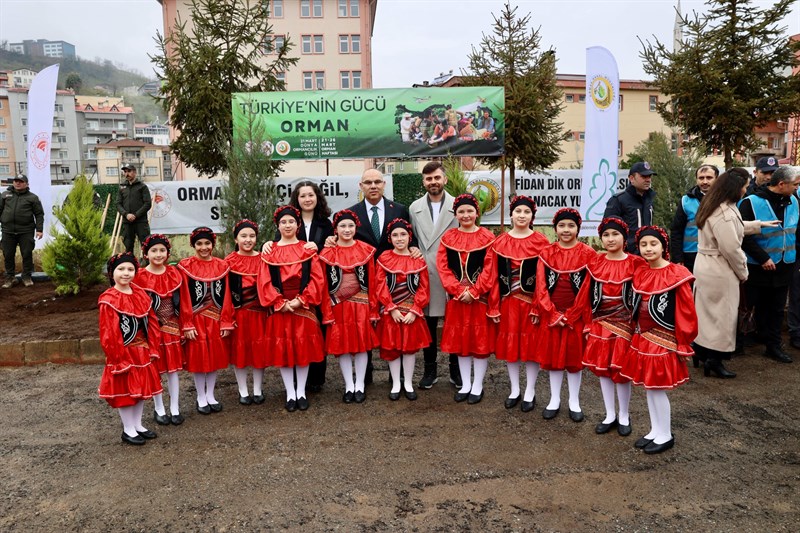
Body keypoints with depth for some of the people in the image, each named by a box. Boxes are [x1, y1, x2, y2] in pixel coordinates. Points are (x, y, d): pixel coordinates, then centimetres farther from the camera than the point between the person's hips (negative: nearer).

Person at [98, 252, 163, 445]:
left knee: (142, 388, 15)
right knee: (125, 391, 6)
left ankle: (137, 425, 31)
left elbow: (152, 323, 7)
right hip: (123, 353, -6)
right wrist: (118, 358, -15)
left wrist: (152, 349, 3)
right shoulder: (108, 300, -15)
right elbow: (109, 334, -16)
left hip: (142, 353, 7)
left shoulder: (140, 294, 4)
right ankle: (128, 430, 20)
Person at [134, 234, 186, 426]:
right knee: (155, 369, 8)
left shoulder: (174, 273, 0)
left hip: (172, 327, 3)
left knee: (173, 368, 9)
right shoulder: (140, 277, -10)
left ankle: (175, 408, 20)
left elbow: (180, 303, 5)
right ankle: (159, 410, 23)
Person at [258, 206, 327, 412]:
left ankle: (301, 392, 17)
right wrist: (281, 303, -12)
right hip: (280, 308, 0)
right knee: (283, 350, 3)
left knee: (304, 348, 5)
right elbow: (265, 282, -1)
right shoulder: (269, 252, 4)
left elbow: (317, 279, -4)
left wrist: (301, 300, -14)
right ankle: (290, 394, 14)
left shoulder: (308, 250, 3)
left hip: (304, 307, 0)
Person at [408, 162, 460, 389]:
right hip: (425, 275, 2)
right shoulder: (414, 207, 7)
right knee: (428, 325, 11)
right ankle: (430, 369, 24)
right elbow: (412, 241, 8)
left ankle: (456, 369, 23)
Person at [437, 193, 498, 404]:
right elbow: (442, 267, -1)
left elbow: (490, 269, -9)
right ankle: (465, 384, 23)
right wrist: (458, 290, -12)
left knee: (481, 341, 4)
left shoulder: (487, 237, -3)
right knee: (460, 341, 10)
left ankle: (477, 386, 18)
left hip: (481, 297, -3)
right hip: (456, 297, 3)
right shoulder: (448, 237, 5)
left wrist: (473, 292, -16)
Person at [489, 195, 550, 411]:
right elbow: (495, 276, 3)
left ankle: (530, 392, 21)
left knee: (532, 344, 6)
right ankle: (514, 390, 26)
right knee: (509, 344, 10)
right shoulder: (499, 242, 2)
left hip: (532, 300, -2)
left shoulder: (541, 242, -5)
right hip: (508, 301, 3)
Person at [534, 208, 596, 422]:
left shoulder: (587, 254, -5)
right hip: (551, 315, 2)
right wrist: (553, 314, -10)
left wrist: (570, 316, -12)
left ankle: (574, 403, 22)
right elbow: (541, 286, -2)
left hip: (577, 315, -2)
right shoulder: (546, 253, 1)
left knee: (574, 357, 8)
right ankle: (554, 400, 23)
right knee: (553, 357, 10)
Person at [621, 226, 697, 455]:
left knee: (658, 388, 0)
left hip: (663, 340, -6)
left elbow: (686, 312, -12)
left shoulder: (676, 275, -14)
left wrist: (683, 343, -11)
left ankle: (665, 436, 18)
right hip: (642, 338, 7)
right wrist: (636, 333, 12)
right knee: (648, 386, 14)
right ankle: (655, 431, 29)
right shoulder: (639, 273, 5)